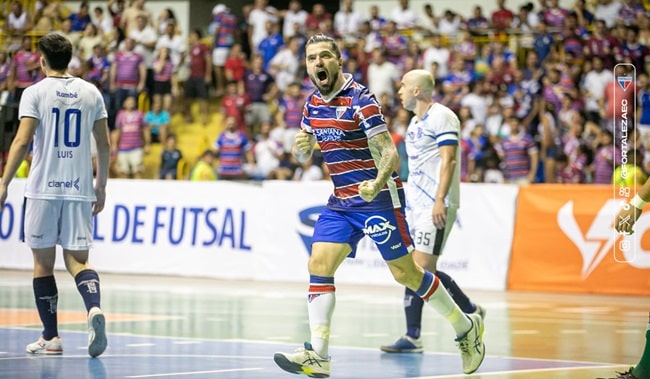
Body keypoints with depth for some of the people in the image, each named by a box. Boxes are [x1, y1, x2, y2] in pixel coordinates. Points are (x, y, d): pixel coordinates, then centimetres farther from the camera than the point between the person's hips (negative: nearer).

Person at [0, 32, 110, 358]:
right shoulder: (91, 93, 8)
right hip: (80, 188, 3)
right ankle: (94, 308, -25)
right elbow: (104, 145, 8)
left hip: (44, 188, -3)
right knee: (77, 259, 5)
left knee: (43, 262, 7)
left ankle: (50, 337, 10)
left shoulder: (35, 92, -3)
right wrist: (101, 186, 18)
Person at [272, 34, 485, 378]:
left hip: (378, 199, -6)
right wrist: (300, 147, -6)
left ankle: (466, 328, 18)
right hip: (341, 202, 6)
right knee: (319, 265, -9)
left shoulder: (360, 99, -15)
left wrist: (377, 184, -39)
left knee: (405, 273, -1)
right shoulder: (313, 104, 7)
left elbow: (389, 152, -19)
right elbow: (303, 155, 19)